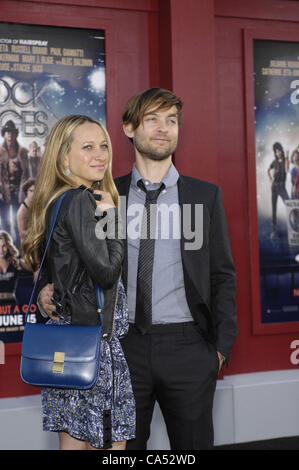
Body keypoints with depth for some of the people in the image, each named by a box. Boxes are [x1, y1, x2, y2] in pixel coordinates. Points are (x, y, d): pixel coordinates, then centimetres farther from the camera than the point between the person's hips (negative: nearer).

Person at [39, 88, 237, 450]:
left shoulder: (206, 195, 6)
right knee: (122, 445, 9)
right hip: (124, 344, 0)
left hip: (188, 348, 0)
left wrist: (221, 346, 0)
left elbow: (223, 275, 6)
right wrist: (51, 289, -11)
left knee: (194, 442, 9)